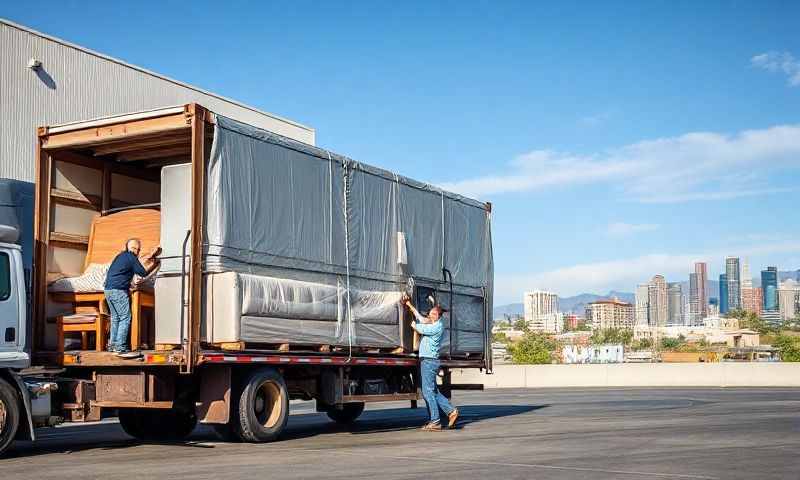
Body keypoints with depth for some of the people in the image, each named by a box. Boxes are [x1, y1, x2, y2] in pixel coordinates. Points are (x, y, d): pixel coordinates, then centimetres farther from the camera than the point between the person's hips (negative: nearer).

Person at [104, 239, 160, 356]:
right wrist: (154, 264, 12)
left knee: (115, 317, 17)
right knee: (125, 318, -8)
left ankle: (112, 345, 19)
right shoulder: (131, 257, -6)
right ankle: (120, 348, -13)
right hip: (118, 291, -9)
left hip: (108, 290, 9)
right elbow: (143, 273, -2)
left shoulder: (120, 256, 18)